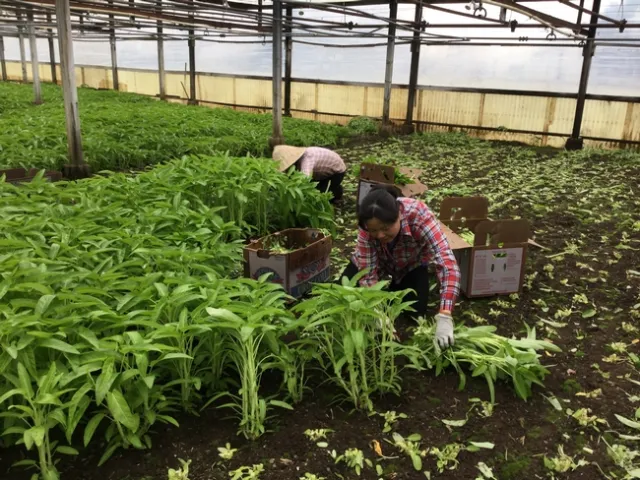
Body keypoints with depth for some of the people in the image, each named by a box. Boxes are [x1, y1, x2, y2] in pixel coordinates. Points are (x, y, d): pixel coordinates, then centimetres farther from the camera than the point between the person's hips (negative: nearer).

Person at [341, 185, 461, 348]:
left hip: (411, 264, -1)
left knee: (415, 311, -14)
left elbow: (447, 262, -48)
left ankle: (395, 288, 17)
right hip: (377, 262, 1)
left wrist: (444, 317, -57)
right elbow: (367, 272, -31)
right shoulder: (368, 224, -35)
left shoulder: (419, 216, -42)